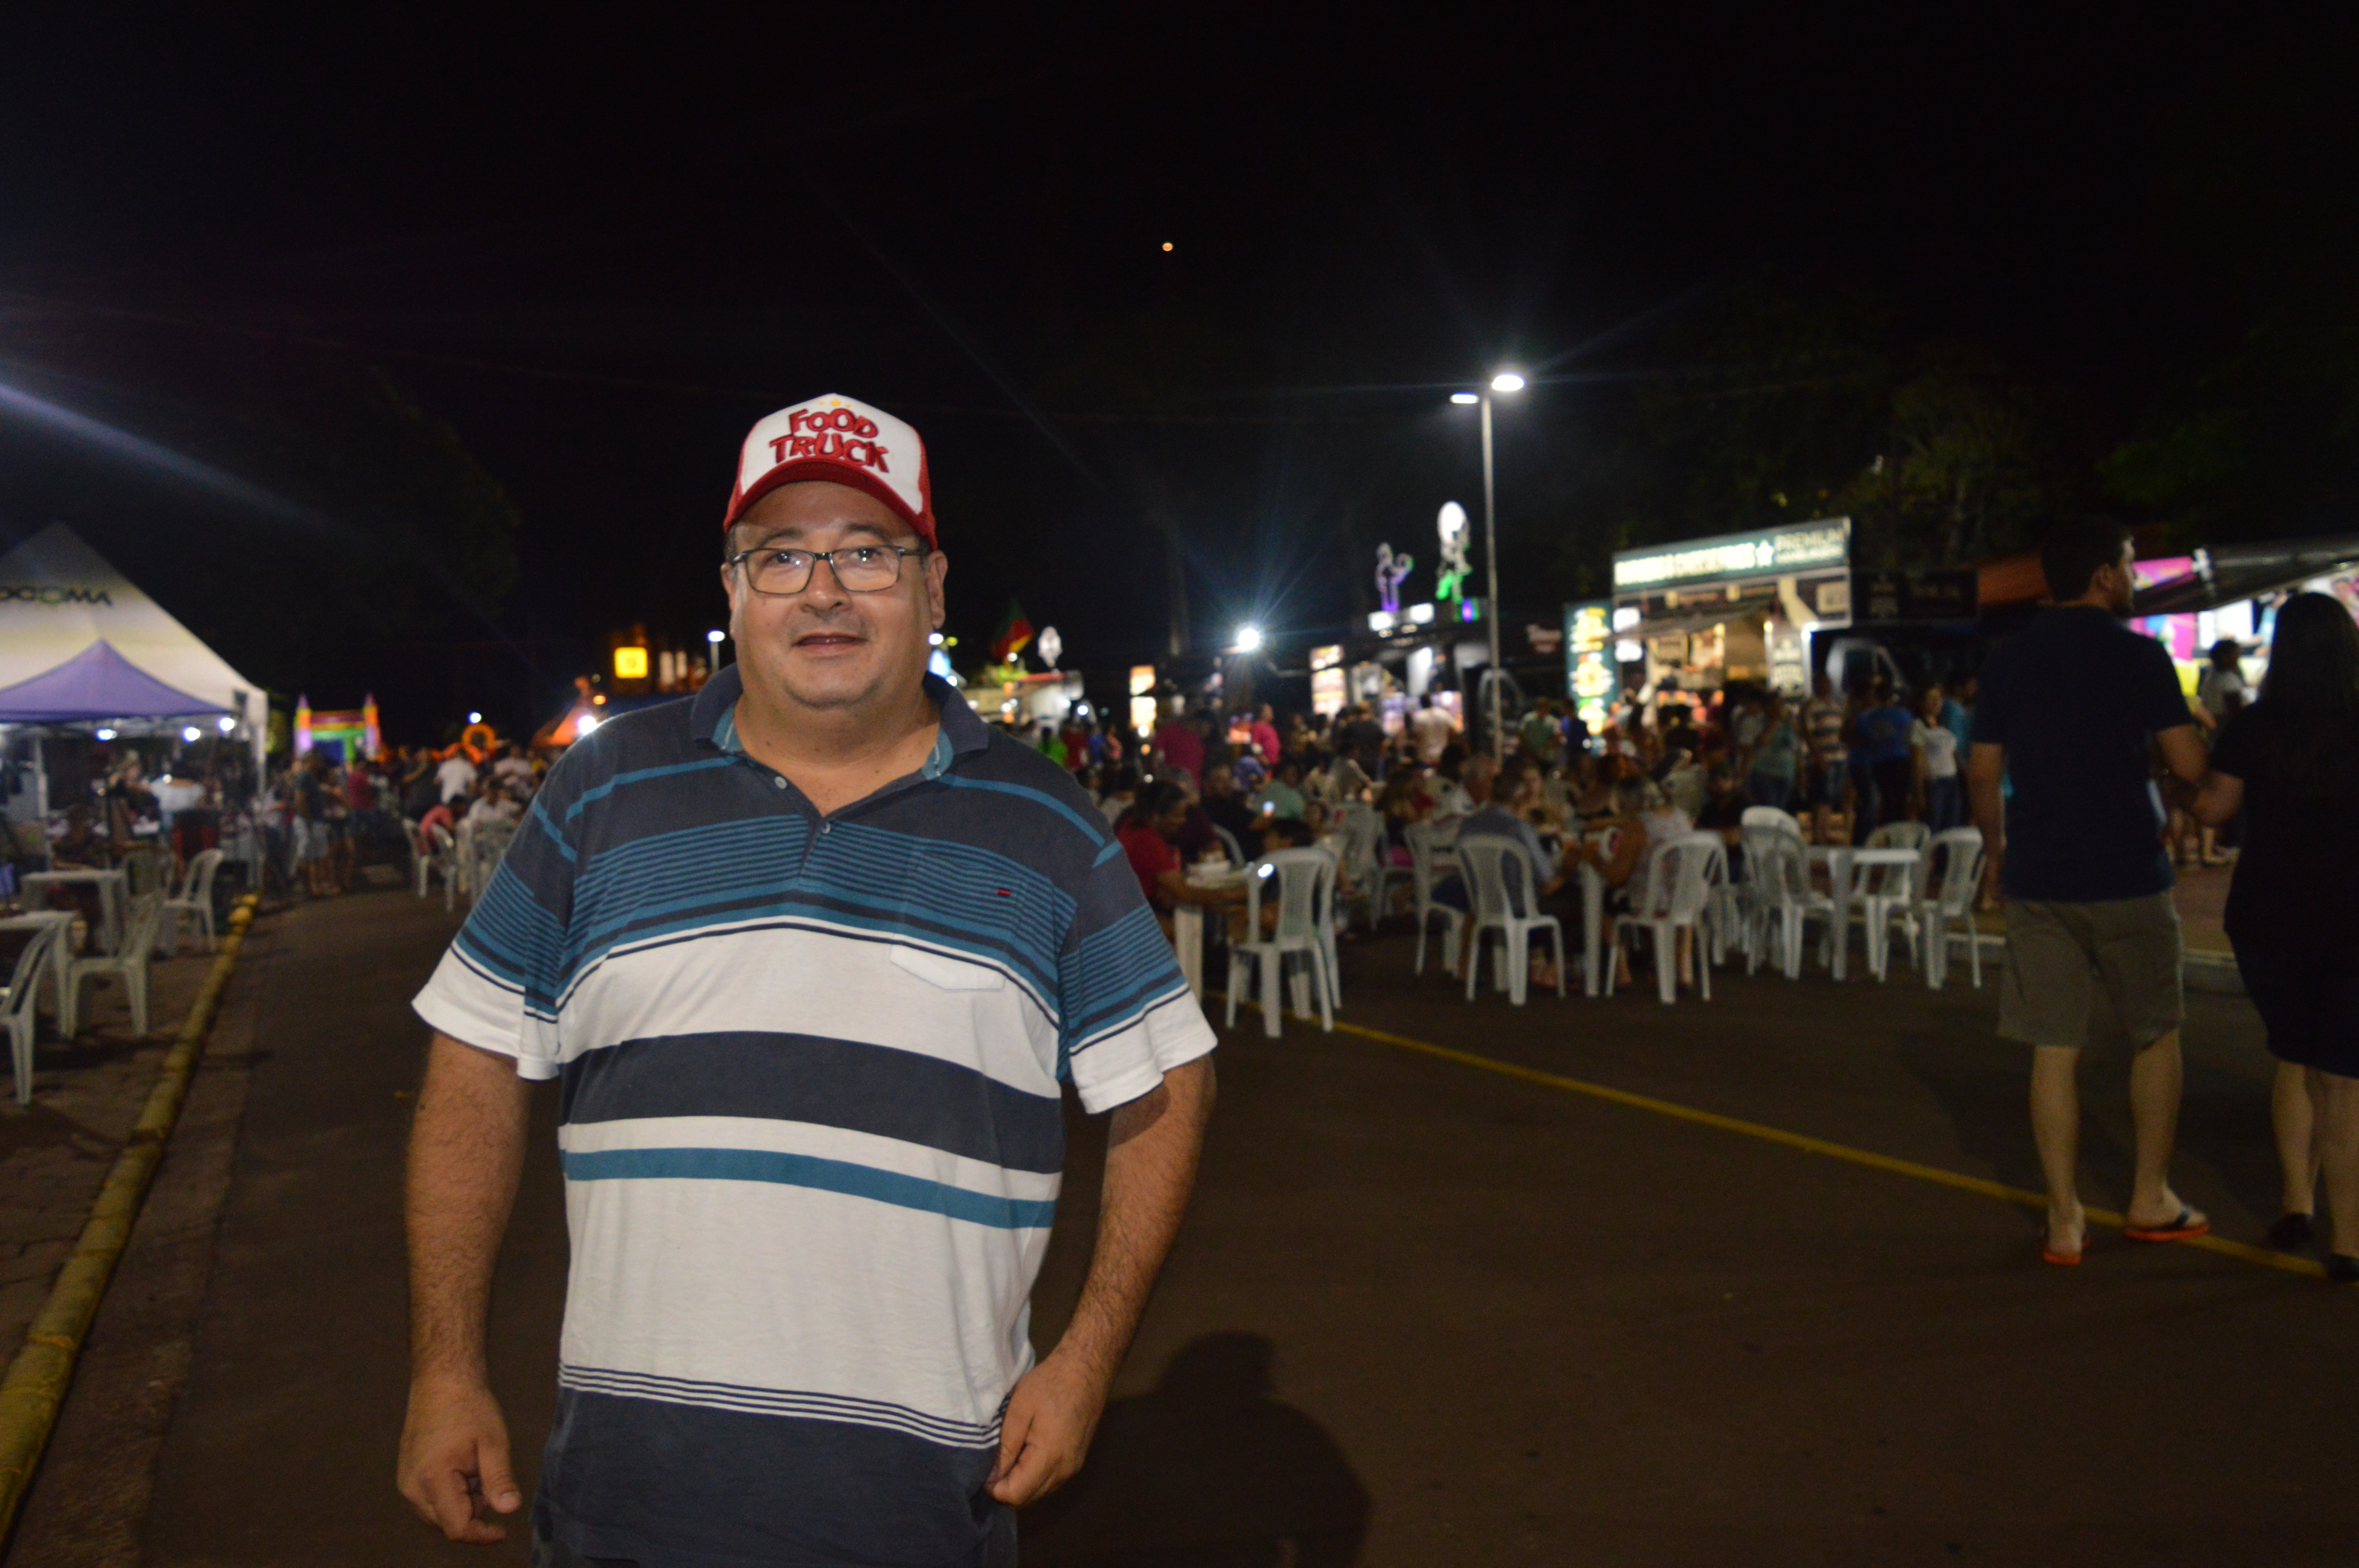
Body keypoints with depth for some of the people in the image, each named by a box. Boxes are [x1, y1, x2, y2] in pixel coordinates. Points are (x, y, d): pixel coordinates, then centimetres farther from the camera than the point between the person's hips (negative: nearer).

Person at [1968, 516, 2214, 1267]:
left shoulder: (2007, 660, 5)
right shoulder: (2138, 655, -7)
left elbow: (1983, 772, 7)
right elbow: (2189, 764, -9)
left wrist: (1997, 851, 20)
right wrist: (2187, 724, 12)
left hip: (2037, 879, 3)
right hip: (2126, 875, -3)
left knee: (2054, 1050, 5)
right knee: (2155, 1034, 16)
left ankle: (2065, 1220, 8)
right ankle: (2151, 1199, 24)